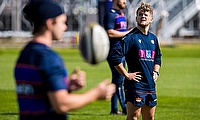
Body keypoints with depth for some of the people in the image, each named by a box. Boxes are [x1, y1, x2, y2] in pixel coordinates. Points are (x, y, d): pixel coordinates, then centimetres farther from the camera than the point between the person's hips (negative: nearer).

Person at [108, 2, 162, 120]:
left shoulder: (153, 38, 14)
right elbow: (114, 56, -18)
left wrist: (156, 72, 15)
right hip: (135, 85, -7)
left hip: (150, 85, 7)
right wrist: (126, 74, -15)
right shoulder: (131, 37, -10)